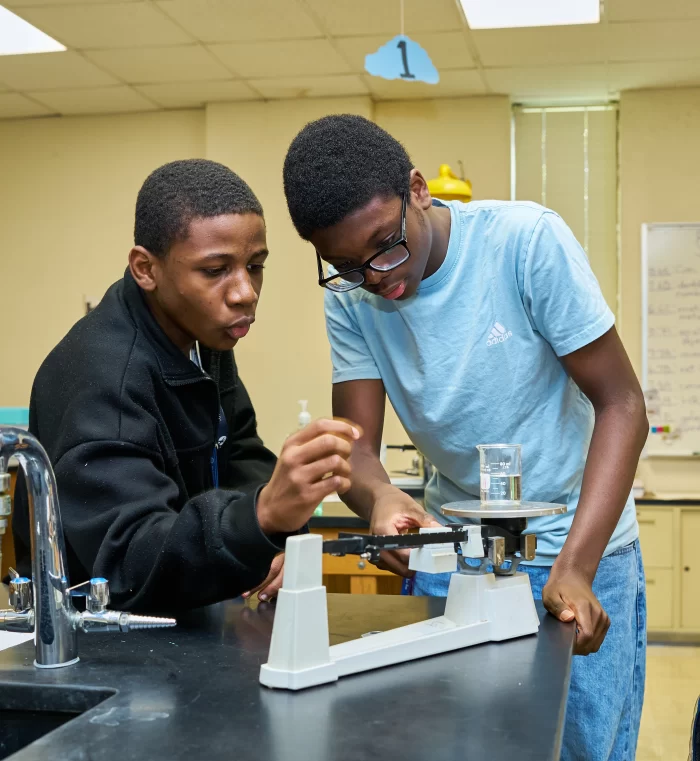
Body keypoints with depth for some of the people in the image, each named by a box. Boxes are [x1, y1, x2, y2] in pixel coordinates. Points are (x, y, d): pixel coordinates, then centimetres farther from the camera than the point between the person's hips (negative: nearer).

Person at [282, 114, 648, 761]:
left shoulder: (527, 240, -20)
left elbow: (621, 404, -17)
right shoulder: (350, 298, -7)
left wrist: (575, 568, -27)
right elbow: (357, 444, -9)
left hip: (576, 541, -3)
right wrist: (380, 499, -34)